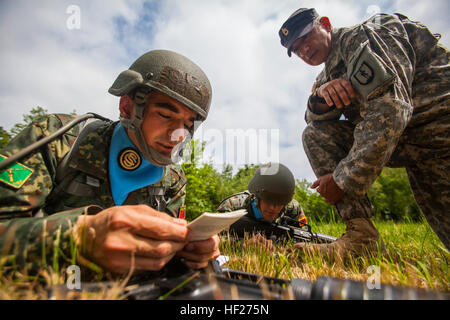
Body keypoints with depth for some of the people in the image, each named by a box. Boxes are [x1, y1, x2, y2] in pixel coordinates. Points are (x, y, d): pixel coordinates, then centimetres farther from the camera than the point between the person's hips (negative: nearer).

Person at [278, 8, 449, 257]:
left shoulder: (363, 37, -14)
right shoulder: (329, 74, 12)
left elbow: (389, 111, -26)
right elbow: (315, 120, 2)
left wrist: (345, 180, -24)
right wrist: (321, 94, -20)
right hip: (401, 142, 7)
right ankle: (361, 235, -14)